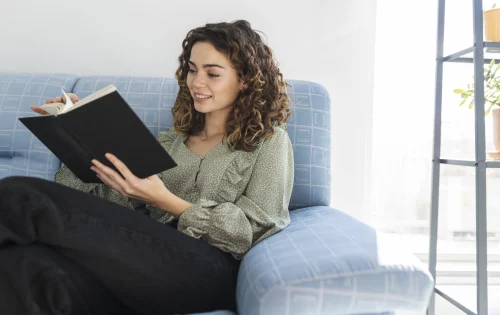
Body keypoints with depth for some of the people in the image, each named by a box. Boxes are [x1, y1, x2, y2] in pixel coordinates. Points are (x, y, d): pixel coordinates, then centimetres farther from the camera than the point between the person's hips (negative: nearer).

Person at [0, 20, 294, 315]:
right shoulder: (170, 141, 21)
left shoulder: (270, 141, 7)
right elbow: (120, 204, 10)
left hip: (208, 268, -4)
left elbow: (254, 232, -4)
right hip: (150, 260, 4)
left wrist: (165, 201, -14)